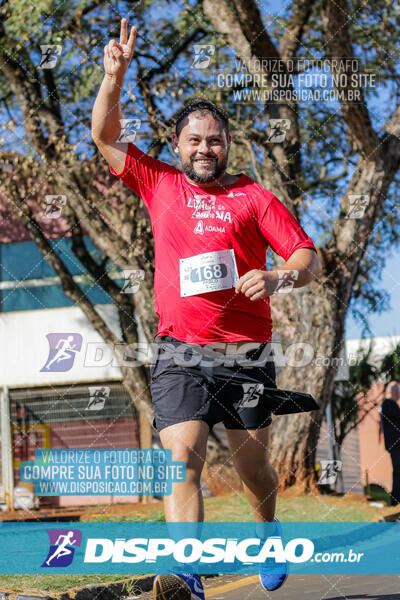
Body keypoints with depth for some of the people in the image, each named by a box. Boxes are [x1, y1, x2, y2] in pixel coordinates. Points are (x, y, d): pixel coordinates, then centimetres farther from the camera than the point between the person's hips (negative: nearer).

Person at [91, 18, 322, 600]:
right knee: (183, 459, -17)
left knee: (253, 466, 10)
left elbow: (309, 256, 3)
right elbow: (105, 137, 12)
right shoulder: (160, 185, 12)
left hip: (246, 354, 0)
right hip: (180, 354, 0)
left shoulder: (254, 197, 7)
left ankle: (268, 530, 40)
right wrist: (115, 73, -1)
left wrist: (277, 276, -19)